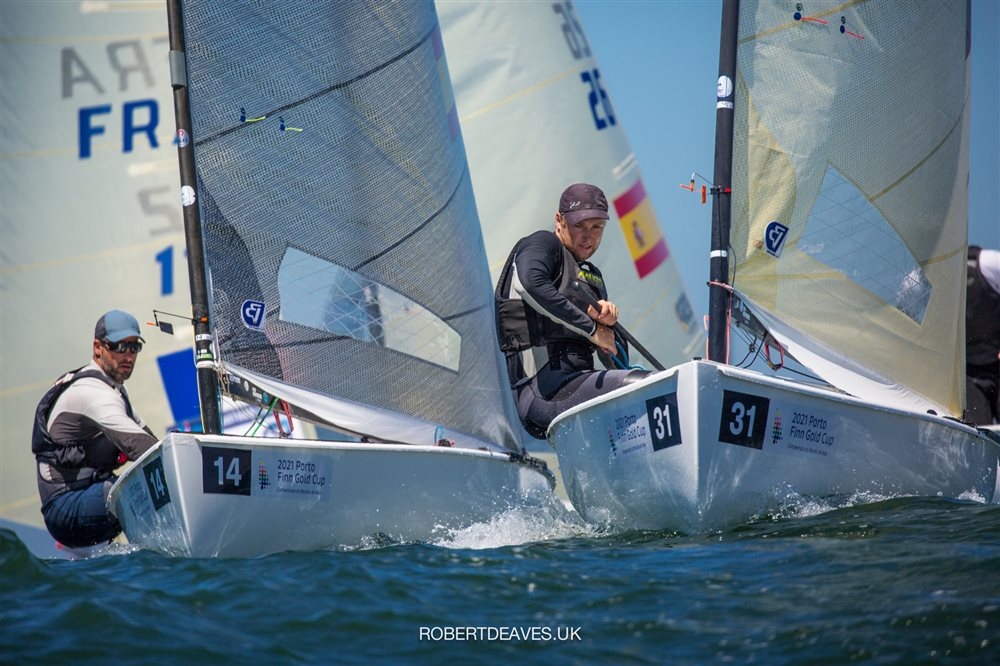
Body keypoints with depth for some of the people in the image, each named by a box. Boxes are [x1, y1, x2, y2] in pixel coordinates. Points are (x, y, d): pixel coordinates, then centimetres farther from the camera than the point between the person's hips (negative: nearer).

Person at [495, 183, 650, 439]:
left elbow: (618, 364, 19)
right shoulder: (543, 243, 6)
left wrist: (607, 321, -4)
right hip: (544, 387, -9)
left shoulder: (593, 275, 28)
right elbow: (533, 284, -22)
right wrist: (590, 328, -14)